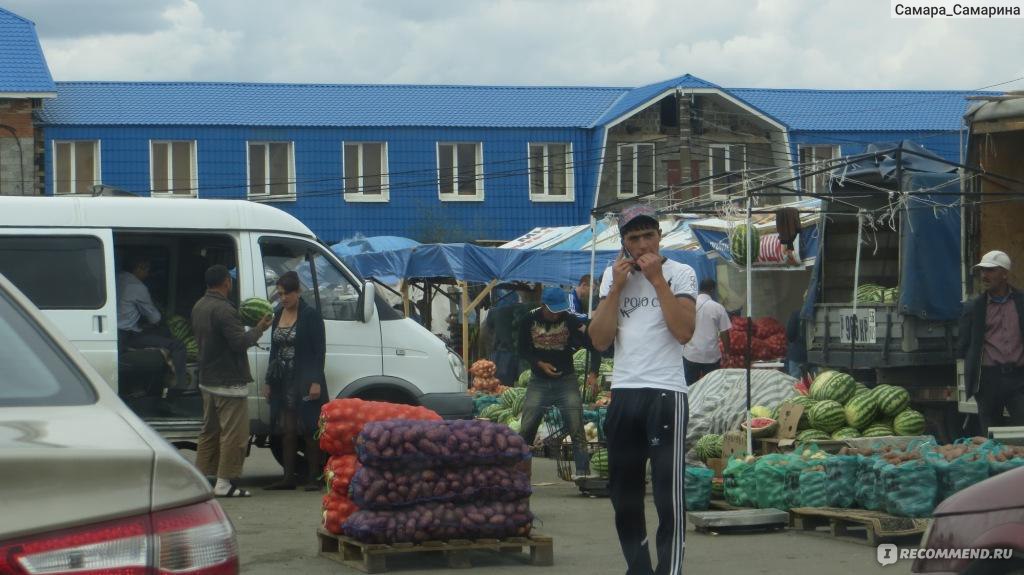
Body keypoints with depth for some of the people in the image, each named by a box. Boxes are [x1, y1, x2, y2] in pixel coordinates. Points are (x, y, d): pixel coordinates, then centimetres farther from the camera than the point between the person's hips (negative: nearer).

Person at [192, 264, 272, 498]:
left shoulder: (199, 307, 11)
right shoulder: (224, 310, -20)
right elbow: (240, 342, -25)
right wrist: (259, 329, -8)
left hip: (207, 380, 10)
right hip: (229, 382, -10)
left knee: (209, 430, 17)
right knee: (234, 434, -4)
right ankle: (224, 483, -5)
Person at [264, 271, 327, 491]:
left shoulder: (311, 316, -7)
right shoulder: (278, 315, 12)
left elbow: (319, 351, -9)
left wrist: (316, 381, -16)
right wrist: (269, 381, 14)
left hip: (305, 381, -6)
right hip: (283, 382, 6)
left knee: (309, 430, -2)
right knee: (287, 430, 6)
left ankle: (313, 478, 1)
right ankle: (288, 477, 10)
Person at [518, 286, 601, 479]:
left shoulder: (571, 321, -13)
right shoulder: (529, 321, -6)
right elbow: (523, 350, 4)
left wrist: (593, 374, -24)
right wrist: (540, 364, -13)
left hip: (566, 380, -2)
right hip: (538, 381, 2)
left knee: (577, 429, -8)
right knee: (527, 428, 1)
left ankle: (583, 472, -6)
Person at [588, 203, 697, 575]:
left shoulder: (680, 273, 2)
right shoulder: (612, 276, 14)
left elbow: (684, 331, -12)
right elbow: (599, 340, 6)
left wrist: (657, 279, -11)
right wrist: (617, 287, -2)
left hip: (665, 393, -5)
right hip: (623, 392, 5)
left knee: (668, 490, -8)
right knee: (623, 489, 10)